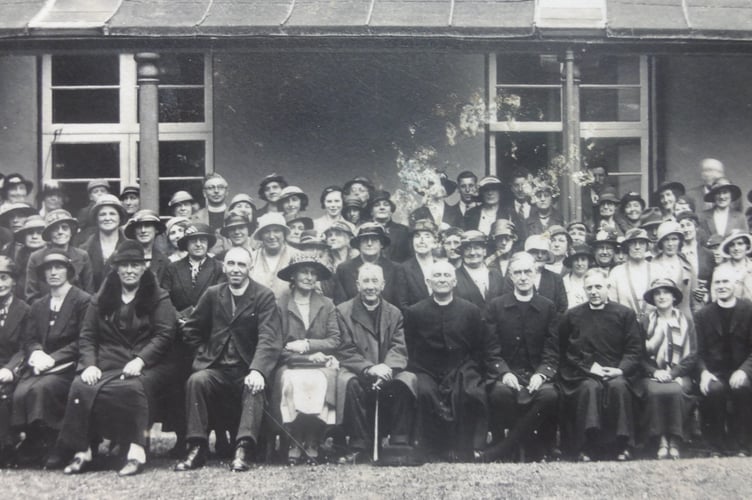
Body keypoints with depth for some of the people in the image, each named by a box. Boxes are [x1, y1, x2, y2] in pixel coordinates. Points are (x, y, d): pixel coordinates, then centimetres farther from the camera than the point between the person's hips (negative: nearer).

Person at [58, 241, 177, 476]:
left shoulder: (158, 298, 8)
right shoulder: (101, 299, 18)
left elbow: (164, 335, -2)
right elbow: (87, 336, 12)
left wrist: (140, 360, -17)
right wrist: (90, 364, -7)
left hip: (145, 366, -3)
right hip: (106, 365, 3)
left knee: (131, 387, -36)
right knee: (81, 386, -27)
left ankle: (137, 450, -35)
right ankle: (82, 451, -24)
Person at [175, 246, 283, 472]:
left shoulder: (264, 296, -1)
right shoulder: (212, 294, 12)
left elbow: (269, 338, -13)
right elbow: (191, 330, 21)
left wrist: (258, 371, -28)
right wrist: (205, 353, 6)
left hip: (248, 371, -3)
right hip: (217, 368, 3)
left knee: (255, 387, -34)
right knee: (196, 380, -27)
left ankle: (244, 449, -34)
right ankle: (197, 448, -22)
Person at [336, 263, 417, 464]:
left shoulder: (394, 313, 14)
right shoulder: (343, 311, 6)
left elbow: (399, 350, 2)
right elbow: (345, 352, -4)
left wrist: (386, 367, -21)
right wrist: (369, 369, -22)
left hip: (386, 373, 2)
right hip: (357, 372, -2)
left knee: (409, 379, -28)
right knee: (349, 382, -35)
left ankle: (400, 445, -20)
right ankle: (359, 446, -25)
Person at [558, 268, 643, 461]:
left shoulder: (625, 314, 10)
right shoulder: (572, 315, 11)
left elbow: (635, 349, 4)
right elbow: (566, 351, 6)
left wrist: (621, 369, -12)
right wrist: (589, 366, -8)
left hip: (616, 372, 0)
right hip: (583, 374, 0)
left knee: (619, 386, -33)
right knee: (590, 387, -33)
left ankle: (621, 445, -21)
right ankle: (586, 446, -26)